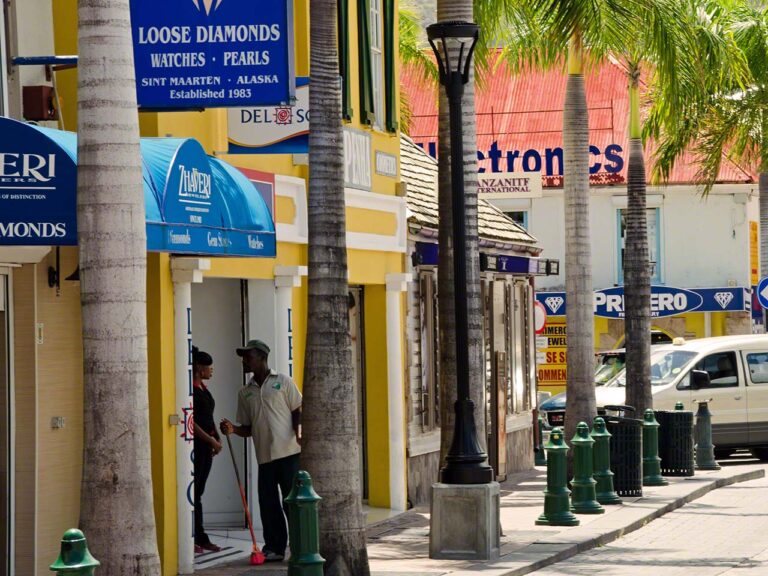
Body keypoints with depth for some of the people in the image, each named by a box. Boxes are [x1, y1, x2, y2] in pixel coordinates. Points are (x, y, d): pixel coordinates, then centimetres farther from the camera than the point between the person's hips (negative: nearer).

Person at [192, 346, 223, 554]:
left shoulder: (202, 388, 16)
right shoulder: (190, 389, -13)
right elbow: (190, 421, -18)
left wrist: (217, 437, 10)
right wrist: (210, 439, -16)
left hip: (206, 445, 9)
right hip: (195, 443, -9)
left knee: (199, 492, 11)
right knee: (193, 492, -6)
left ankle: (201, 538, 14)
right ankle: (193, 538, -4)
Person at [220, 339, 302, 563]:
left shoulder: (283, 382, 4)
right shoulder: (245, 393, 15)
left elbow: (298, 411, 1)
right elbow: (248, 428, 17)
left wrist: (298, 432, -16)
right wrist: (233, 429, -3)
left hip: (288, 452, -4)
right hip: (264, 456, 4)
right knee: (268, 503, 2)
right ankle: (274, 548, 10)